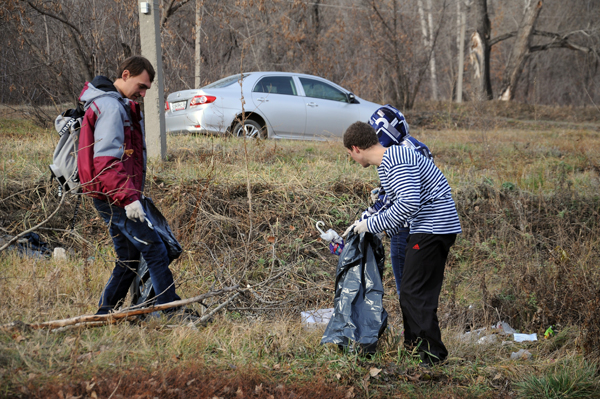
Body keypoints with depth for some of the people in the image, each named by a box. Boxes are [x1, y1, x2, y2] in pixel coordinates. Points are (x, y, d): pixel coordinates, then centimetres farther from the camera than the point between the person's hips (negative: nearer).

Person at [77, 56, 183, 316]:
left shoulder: (121, 106, 21)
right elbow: (106, 161, -23)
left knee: (129, 259, 13)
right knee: (155, 251, -11)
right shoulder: (111, 107, -14)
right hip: (115, 197, -11)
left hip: (113, 198, 11)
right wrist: (129, 197, -27)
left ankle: (105, 315, 16)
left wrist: (133, 193, 24)